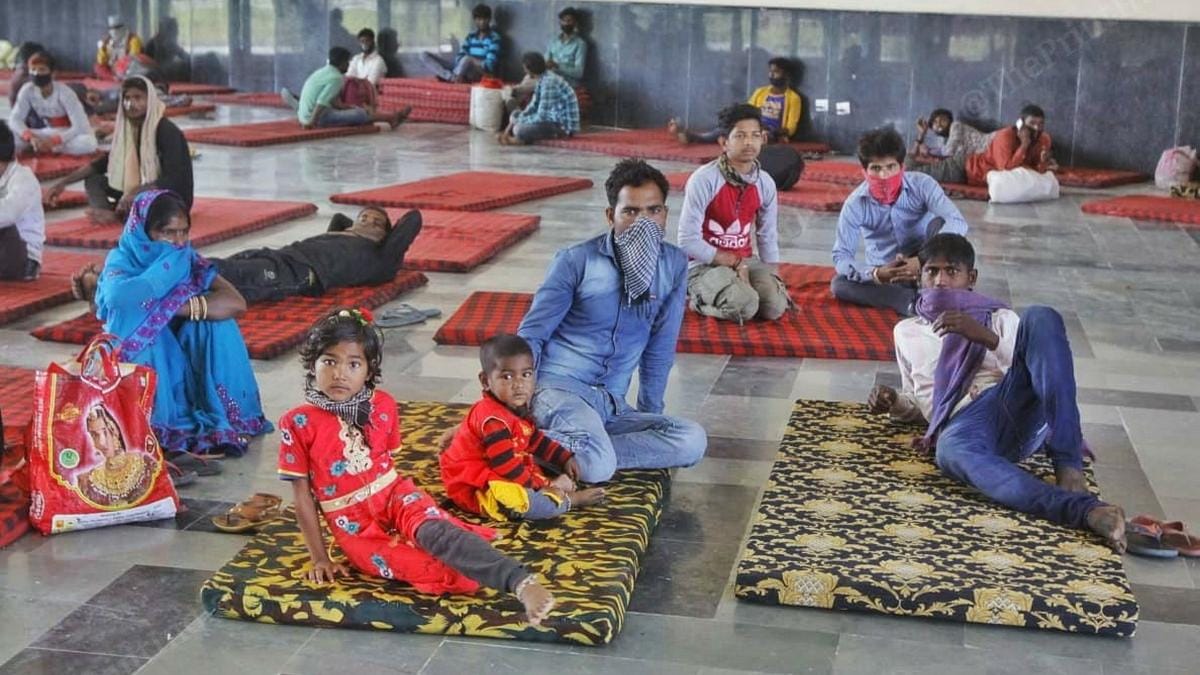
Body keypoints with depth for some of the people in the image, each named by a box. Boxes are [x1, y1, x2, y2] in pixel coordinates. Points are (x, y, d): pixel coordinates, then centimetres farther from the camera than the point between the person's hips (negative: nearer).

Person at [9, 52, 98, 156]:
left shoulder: (65, 93, -21)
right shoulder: (27, 90, -11)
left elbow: (80, 127, -26)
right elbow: (14, 119, -11)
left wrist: (53, 141, -35)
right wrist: (31, 138, -30)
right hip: (45, 134, 2)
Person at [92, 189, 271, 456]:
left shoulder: (188, 260, 0)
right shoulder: (121, 260, -10)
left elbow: (236, 302, -16)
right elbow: (117, 296, -37)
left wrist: (179, 308, -24)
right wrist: (166, 267, -24)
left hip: (181, 371, 3)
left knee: (215, 320, -18)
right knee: (141, 319, -28)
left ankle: (222, 421, -15)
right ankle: (155, 426, -27)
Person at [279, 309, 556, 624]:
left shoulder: (382, 405, 0)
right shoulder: (297, 423, -10)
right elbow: (303, 495, -4)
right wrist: (320, 558, -3)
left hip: (394, 494, 1)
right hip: (354, 525, -1)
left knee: (433, 530, -34)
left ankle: (522, 583, -47)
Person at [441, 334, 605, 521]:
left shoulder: (517, 410, 8)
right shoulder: (493, 419, -26)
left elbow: (536, 441, 23)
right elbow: (505, 464, -26)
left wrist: (565, 458, 13)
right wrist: (538, 485, -18)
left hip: (495, 476, 12)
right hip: (476, 490, -12)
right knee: (514, 500, -36)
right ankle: (570, 499, -21)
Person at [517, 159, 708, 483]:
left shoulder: (674, 265, 3)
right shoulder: (575, 261, -8)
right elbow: (531, 336, -3)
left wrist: (650, 415, 16)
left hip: (611, 405, 6)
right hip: (558, 389, -6)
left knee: (692, 441, -21)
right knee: (597, 466, -35)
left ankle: (574, 449, -17)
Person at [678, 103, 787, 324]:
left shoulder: (765, 183, 1)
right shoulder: (703, 180, -17)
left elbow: (768, 238, 12)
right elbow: (688, 241, -18)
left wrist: (773, 280, 3)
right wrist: (734, 262, -17)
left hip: (745, 262, 5)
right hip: (704, 264, -5)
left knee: (775, 306, -21)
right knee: (744, 306, -32)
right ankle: (697, 297, -1)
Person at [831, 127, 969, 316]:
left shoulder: (921, 185, -18)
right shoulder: (855, 204, -16)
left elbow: (957, 223, -31)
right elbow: (841, 256, -18)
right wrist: (876, 274, -38)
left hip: (926, 268, -1)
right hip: (886, 275, 1)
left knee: (940, 223, -27)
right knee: (838, 284, -26)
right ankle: (915, 302, -32)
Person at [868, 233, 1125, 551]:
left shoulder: (1000, 318, 25)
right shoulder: (907, 332, 32)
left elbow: (1036, 369, 8)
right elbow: (919, 403, 37)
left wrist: (987, 338, -7)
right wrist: (893, 402, 14)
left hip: (1017, 406, 1)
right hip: (964, 424, -1)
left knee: (1039, 318, -28)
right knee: (950, 451, -42)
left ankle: (1068, 465, -34)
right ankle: (1088, 509, -54)